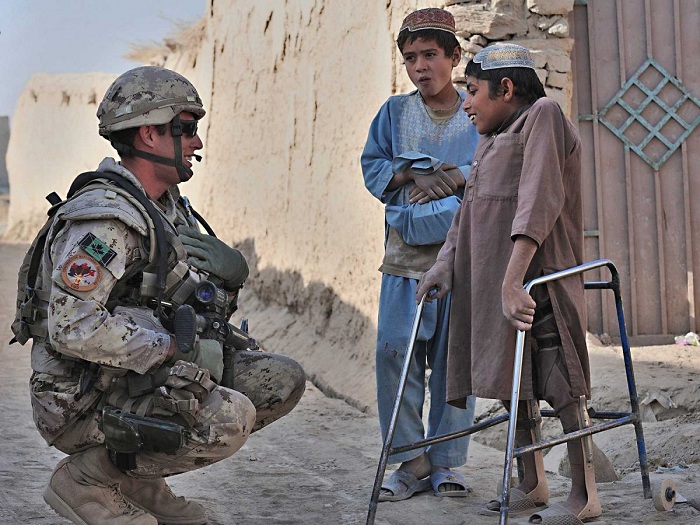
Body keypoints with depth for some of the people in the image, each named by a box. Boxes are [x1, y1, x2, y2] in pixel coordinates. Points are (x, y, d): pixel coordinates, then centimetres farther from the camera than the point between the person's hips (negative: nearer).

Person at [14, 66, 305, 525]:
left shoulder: (170, 208, 11)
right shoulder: (105, 217, -20)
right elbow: (74, 328, -28)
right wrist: (176, 348, -22)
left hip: (146, 380, 9)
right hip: (85, 405, -9)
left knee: (283, 380, 3)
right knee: (230, 418, -29)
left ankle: (138, 475, 10)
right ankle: (89, 478, -7)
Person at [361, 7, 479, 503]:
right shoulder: (394, 112, 12)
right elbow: (372, 165, 10)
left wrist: (454, 176, -13)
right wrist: (410, 176, -8)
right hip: (405, 252, 1)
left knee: (454, 356, -1)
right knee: (395, 350, -8)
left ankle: (446, 461, 9)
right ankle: (411, 461, 1)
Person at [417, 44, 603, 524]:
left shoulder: (543, 116, -8)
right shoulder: (491, 140, 19)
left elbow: (538, 201, -20)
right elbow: (468, 211, 18)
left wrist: (512, 282, -29)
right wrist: (444, 263, 1)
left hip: (537, 275, -9)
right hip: (493, 277, 9)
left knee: (560, 383, -7)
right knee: (515, 381, 13)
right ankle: (533, 485, 23)